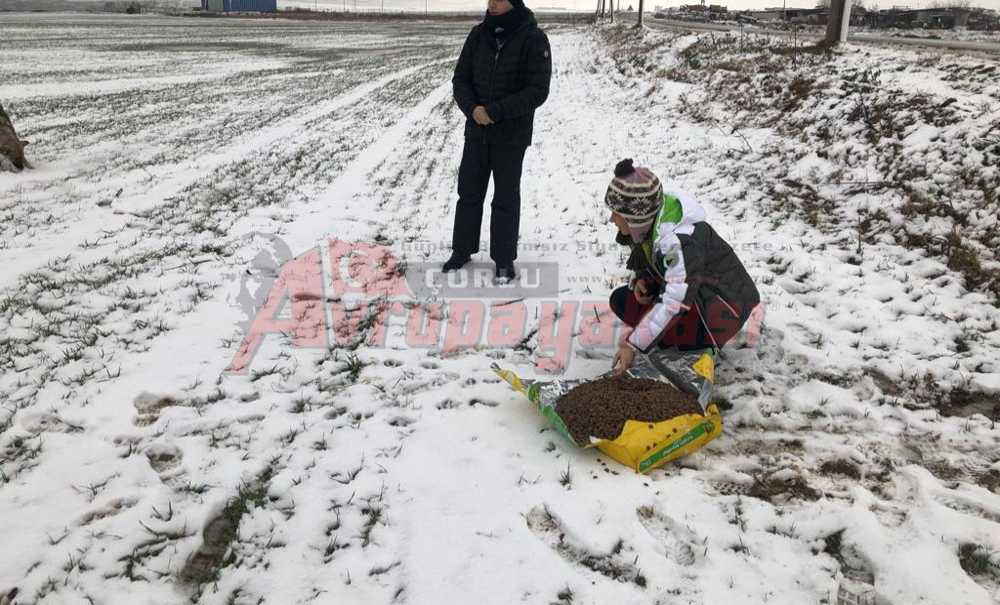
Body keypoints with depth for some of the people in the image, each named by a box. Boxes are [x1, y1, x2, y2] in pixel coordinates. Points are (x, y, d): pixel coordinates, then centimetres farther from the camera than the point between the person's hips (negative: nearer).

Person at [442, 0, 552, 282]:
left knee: (505, 200, 6)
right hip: (476, 132, 4)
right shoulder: (478, 34, 1)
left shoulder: (533, 39, -12)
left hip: (512, 137, -4)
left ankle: (504, 259, 19)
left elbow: (538, 91, -17)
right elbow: (460, 78, 4)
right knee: (469, 193, 12)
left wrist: (495, 112, -22)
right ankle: (462, 251, 28)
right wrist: (472, 109, -16)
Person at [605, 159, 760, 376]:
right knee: (621, 299, 0)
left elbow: (674, 302, -37)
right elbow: (649, 264, 14)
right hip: (697, 294, 9)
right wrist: (641, 280, -11)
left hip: (723, 309, -9)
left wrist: (634, 345, -37)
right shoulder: (646, 225, -6)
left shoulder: (679, 241, -32)